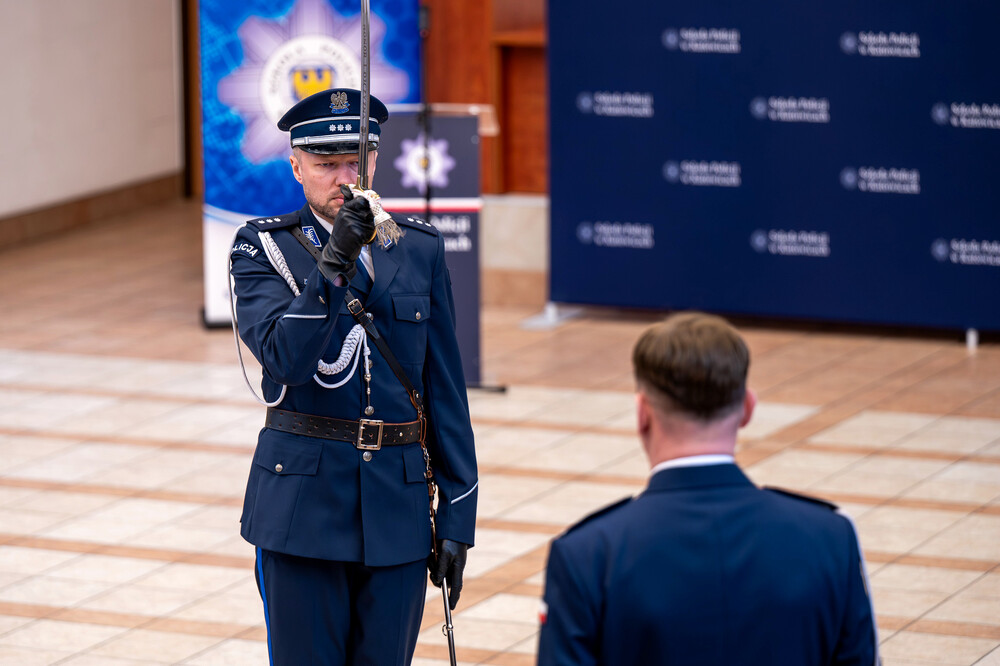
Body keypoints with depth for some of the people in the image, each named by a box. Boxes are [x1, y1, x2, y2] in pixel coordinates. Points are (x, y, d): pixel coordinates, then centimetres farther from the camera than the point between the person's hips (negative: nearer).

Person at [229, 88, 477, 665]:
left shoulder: (420, 249, 7)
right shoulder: (264, 249, -1)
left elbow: (446, 393, 7)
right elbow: (287, 358, -18)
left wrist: (457, 518, 4)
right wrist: (336, 261, -28)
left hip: (398, 507, 2)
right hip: (303, 502, -2)